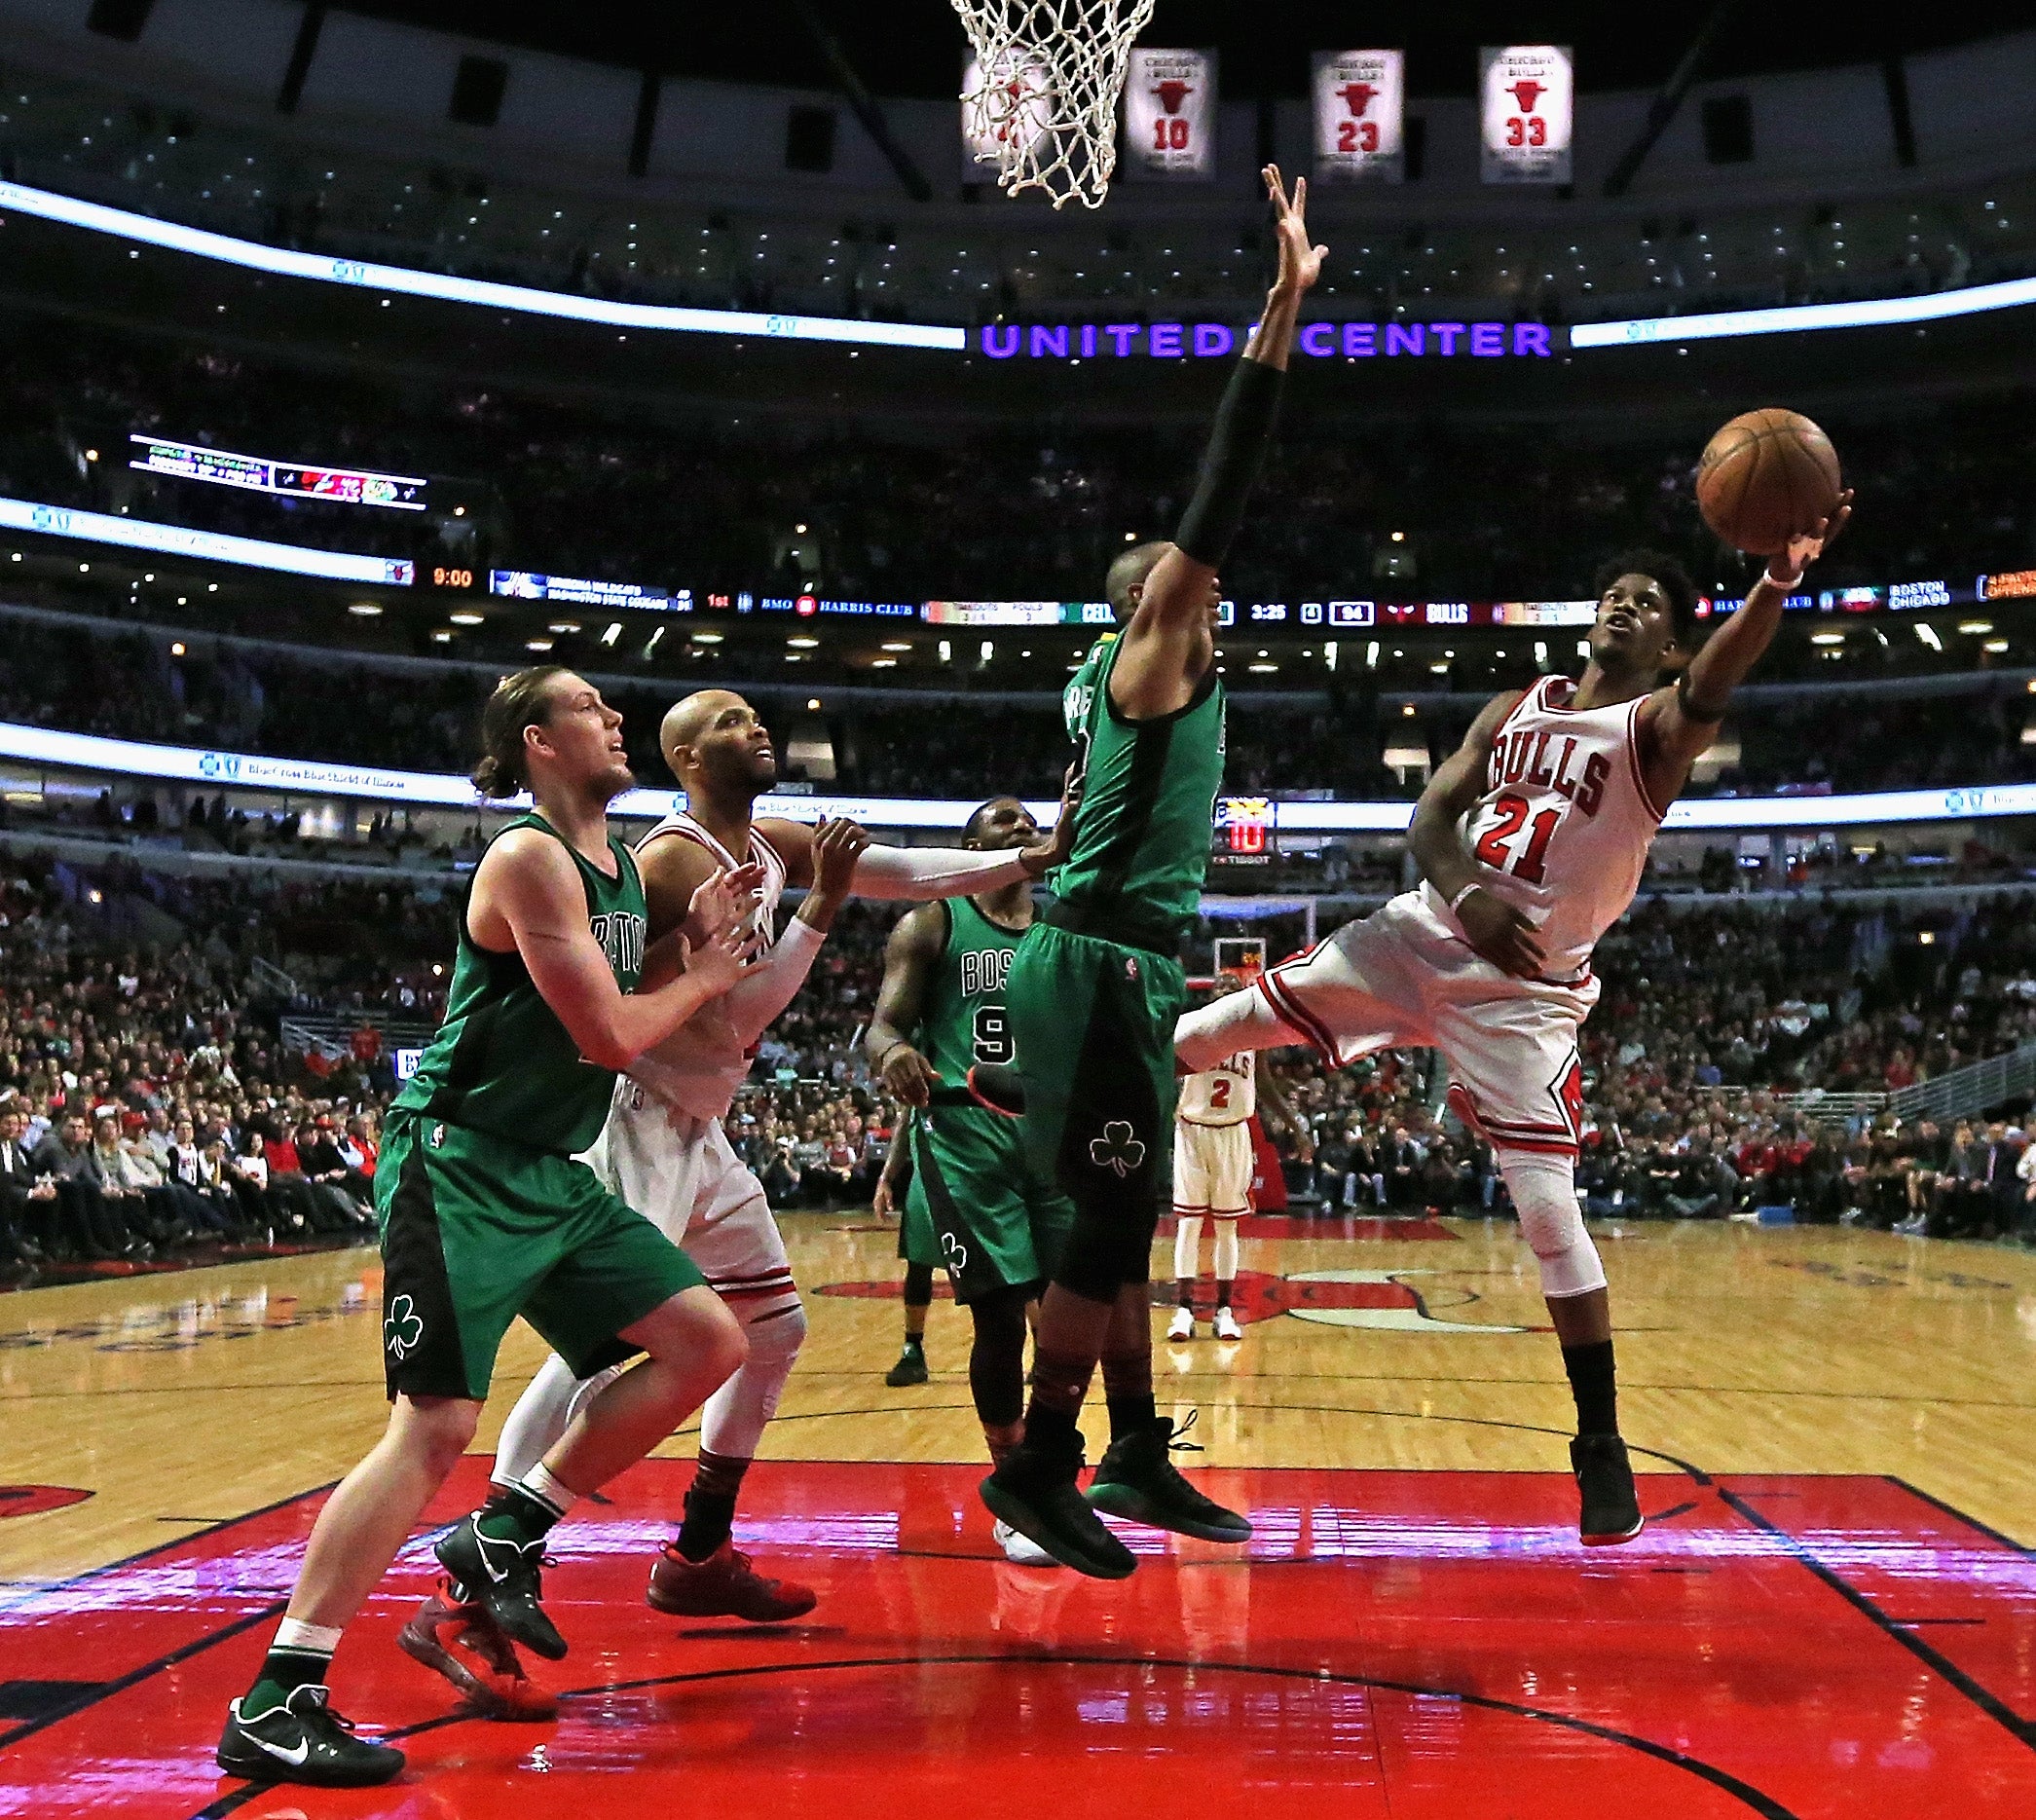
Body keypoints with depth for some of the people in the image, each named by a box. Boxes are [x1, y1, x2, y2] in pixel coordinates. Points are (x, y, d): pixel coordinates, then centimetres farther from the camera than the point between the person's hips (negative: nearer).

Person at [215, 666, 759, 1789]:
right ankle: (273, 1705, -6)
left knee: (708, 1341, 4)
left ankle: (502, 1538, 12)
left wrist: (692, 936, 4)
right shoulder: (528, 858, -15)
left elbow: (629, 1014, 17)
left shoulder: (620, 867, 14)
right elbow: (611, 1036, -20)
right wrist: (701, 979, -3)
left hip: (551, 1177, 9)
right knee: (436, 1425, -14)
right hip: (459, 1171, -9)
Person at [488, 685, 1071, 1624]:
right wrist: (820, 906, -22)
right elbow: (740, 1014, -22)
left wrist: (1031, 859, 4)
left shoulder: (769, 844, 10)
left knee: (774, 1327, 13)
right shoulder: (676, 856, -17)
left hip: (698, 1132, 10)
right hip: (637, 1125, -10)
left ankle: (698, 1557, 21)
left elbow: (902, 870, 10)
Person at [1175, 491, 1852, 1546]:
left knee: (1549, 1211, -9)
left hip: (1526, 990, -4)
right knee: (1226, 1026, 4)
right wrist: (1466, 892, -22)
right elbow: (1431, 814, 1)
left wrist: (1778, 577, -50)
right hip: (1421, 937, 5)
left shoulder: (1657, 727, -5)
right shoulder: (1515, 709, 10)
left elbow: (1715, 682, -29)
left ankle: (1601, 1445, 4)